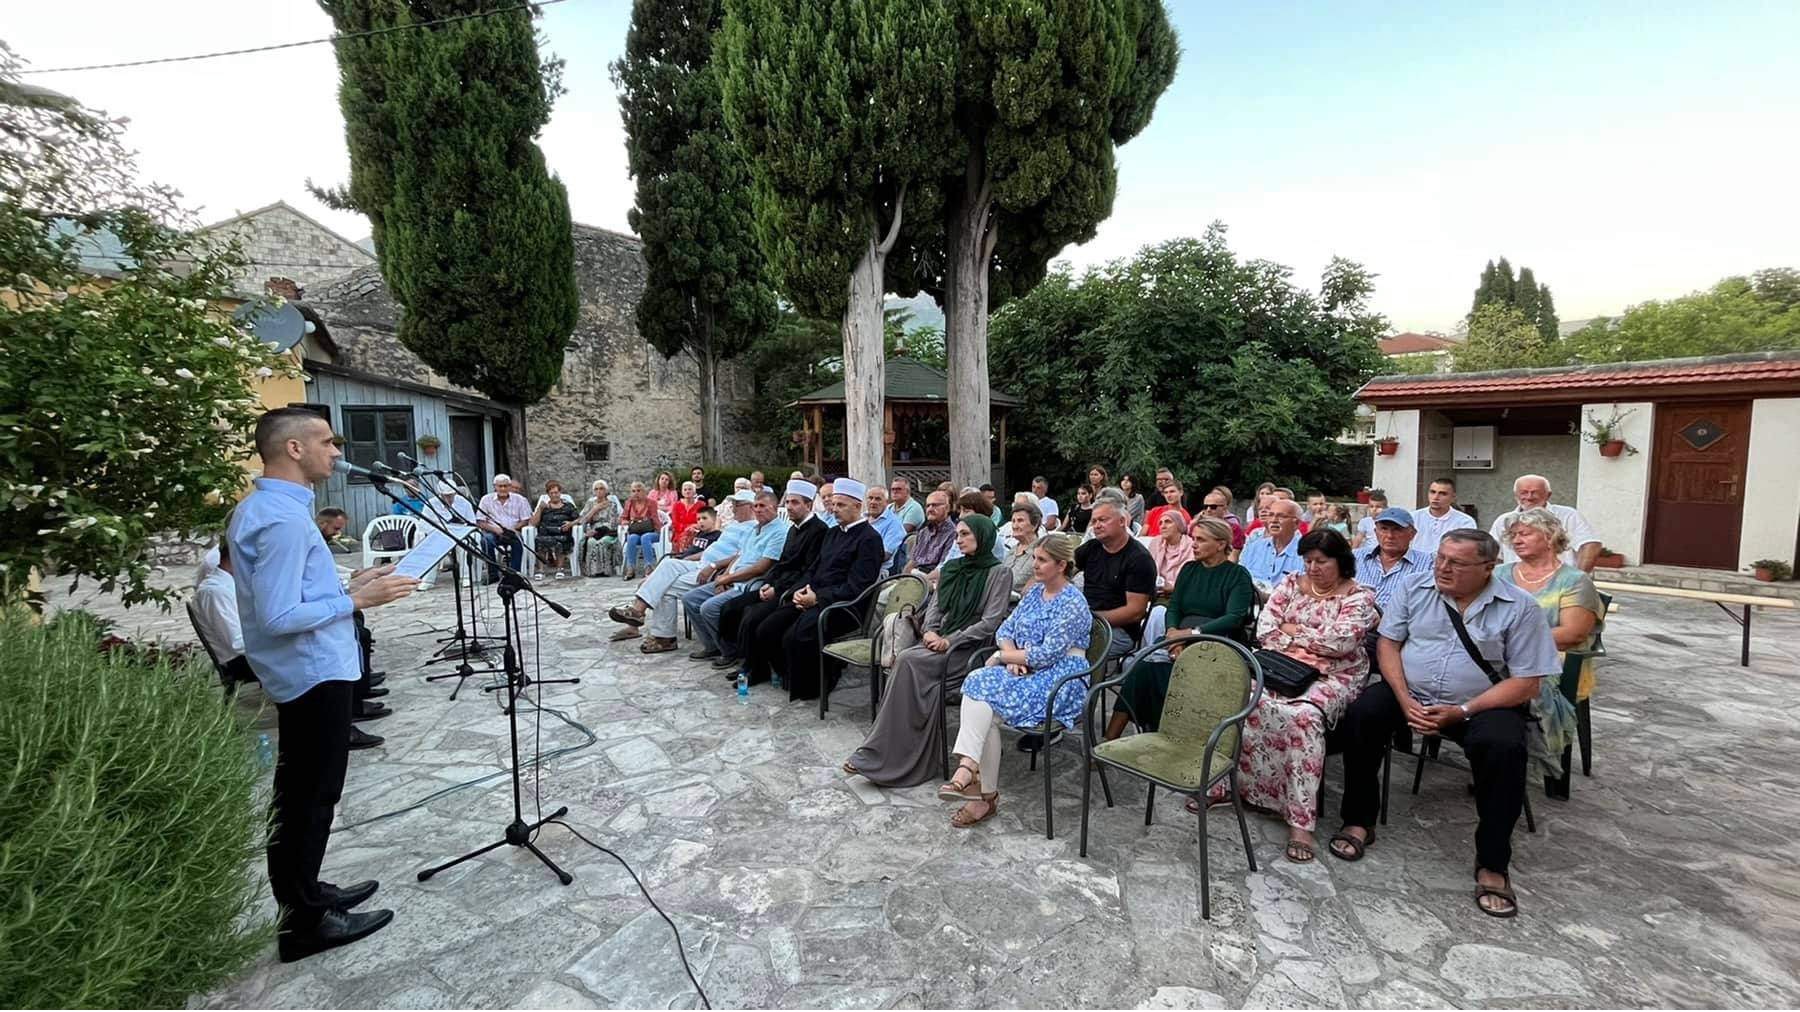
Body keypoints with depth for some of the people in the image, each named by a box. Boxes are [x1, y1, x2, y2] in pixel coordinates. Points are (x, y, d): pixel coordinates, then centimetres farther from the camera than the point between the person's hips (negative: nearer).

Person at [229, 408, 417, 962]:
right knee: (314, 795, 2)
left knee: (299, 791, 19)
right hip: (315, 672, -10)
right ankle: (305, 923, 15)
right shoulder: (283, 519, -24)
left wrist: (346, 584, 10)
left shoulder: (259, 507, 9)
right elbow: (279, 617, -26)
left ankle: (301, 893, 34)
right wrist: (355, 600, -18)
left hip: (300, 672, 10)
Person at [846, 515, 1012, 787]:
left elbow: (990, 622, -10)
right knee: (906, 661, -27)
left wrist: (950, 641, -15)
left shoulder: (998, 573, -3)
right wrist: (930, 631, -5)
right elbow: (934, 605, 16)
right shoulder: (951, 568, 17)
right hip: (941, 641, 5)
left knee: (909, 661, -27)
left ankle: (882, 755, -22)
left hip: (971, 649, -5)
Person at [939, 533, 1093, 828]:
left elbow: (1047, 654, -17)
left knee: (986, 698, -27)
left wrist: (1002, 655, -9)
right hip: (1025, 672, 7)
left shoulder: (1073, 603, -10)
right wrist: (1012, 657, -6)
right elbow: (1005, 630, 15)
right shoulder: (1034, 593, 15)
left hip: (1060, 680, -7)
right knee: (977, 683, -23)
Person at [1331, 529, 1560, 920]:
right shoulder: (1414, 590, 2)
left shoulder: (1519, 607, -5)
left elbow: (1527, 683, -7)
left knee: (1504, 746, -31)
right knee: (1361, 715, -24)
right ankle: (1359, 822, -7)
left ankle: (1492, 863, -12)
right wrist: (1405, 700, -12)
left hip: (1482, 703, -2)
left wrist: (1461, 712, -18)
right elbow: (1388, 643, 3)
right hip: (1410, 693, 2)